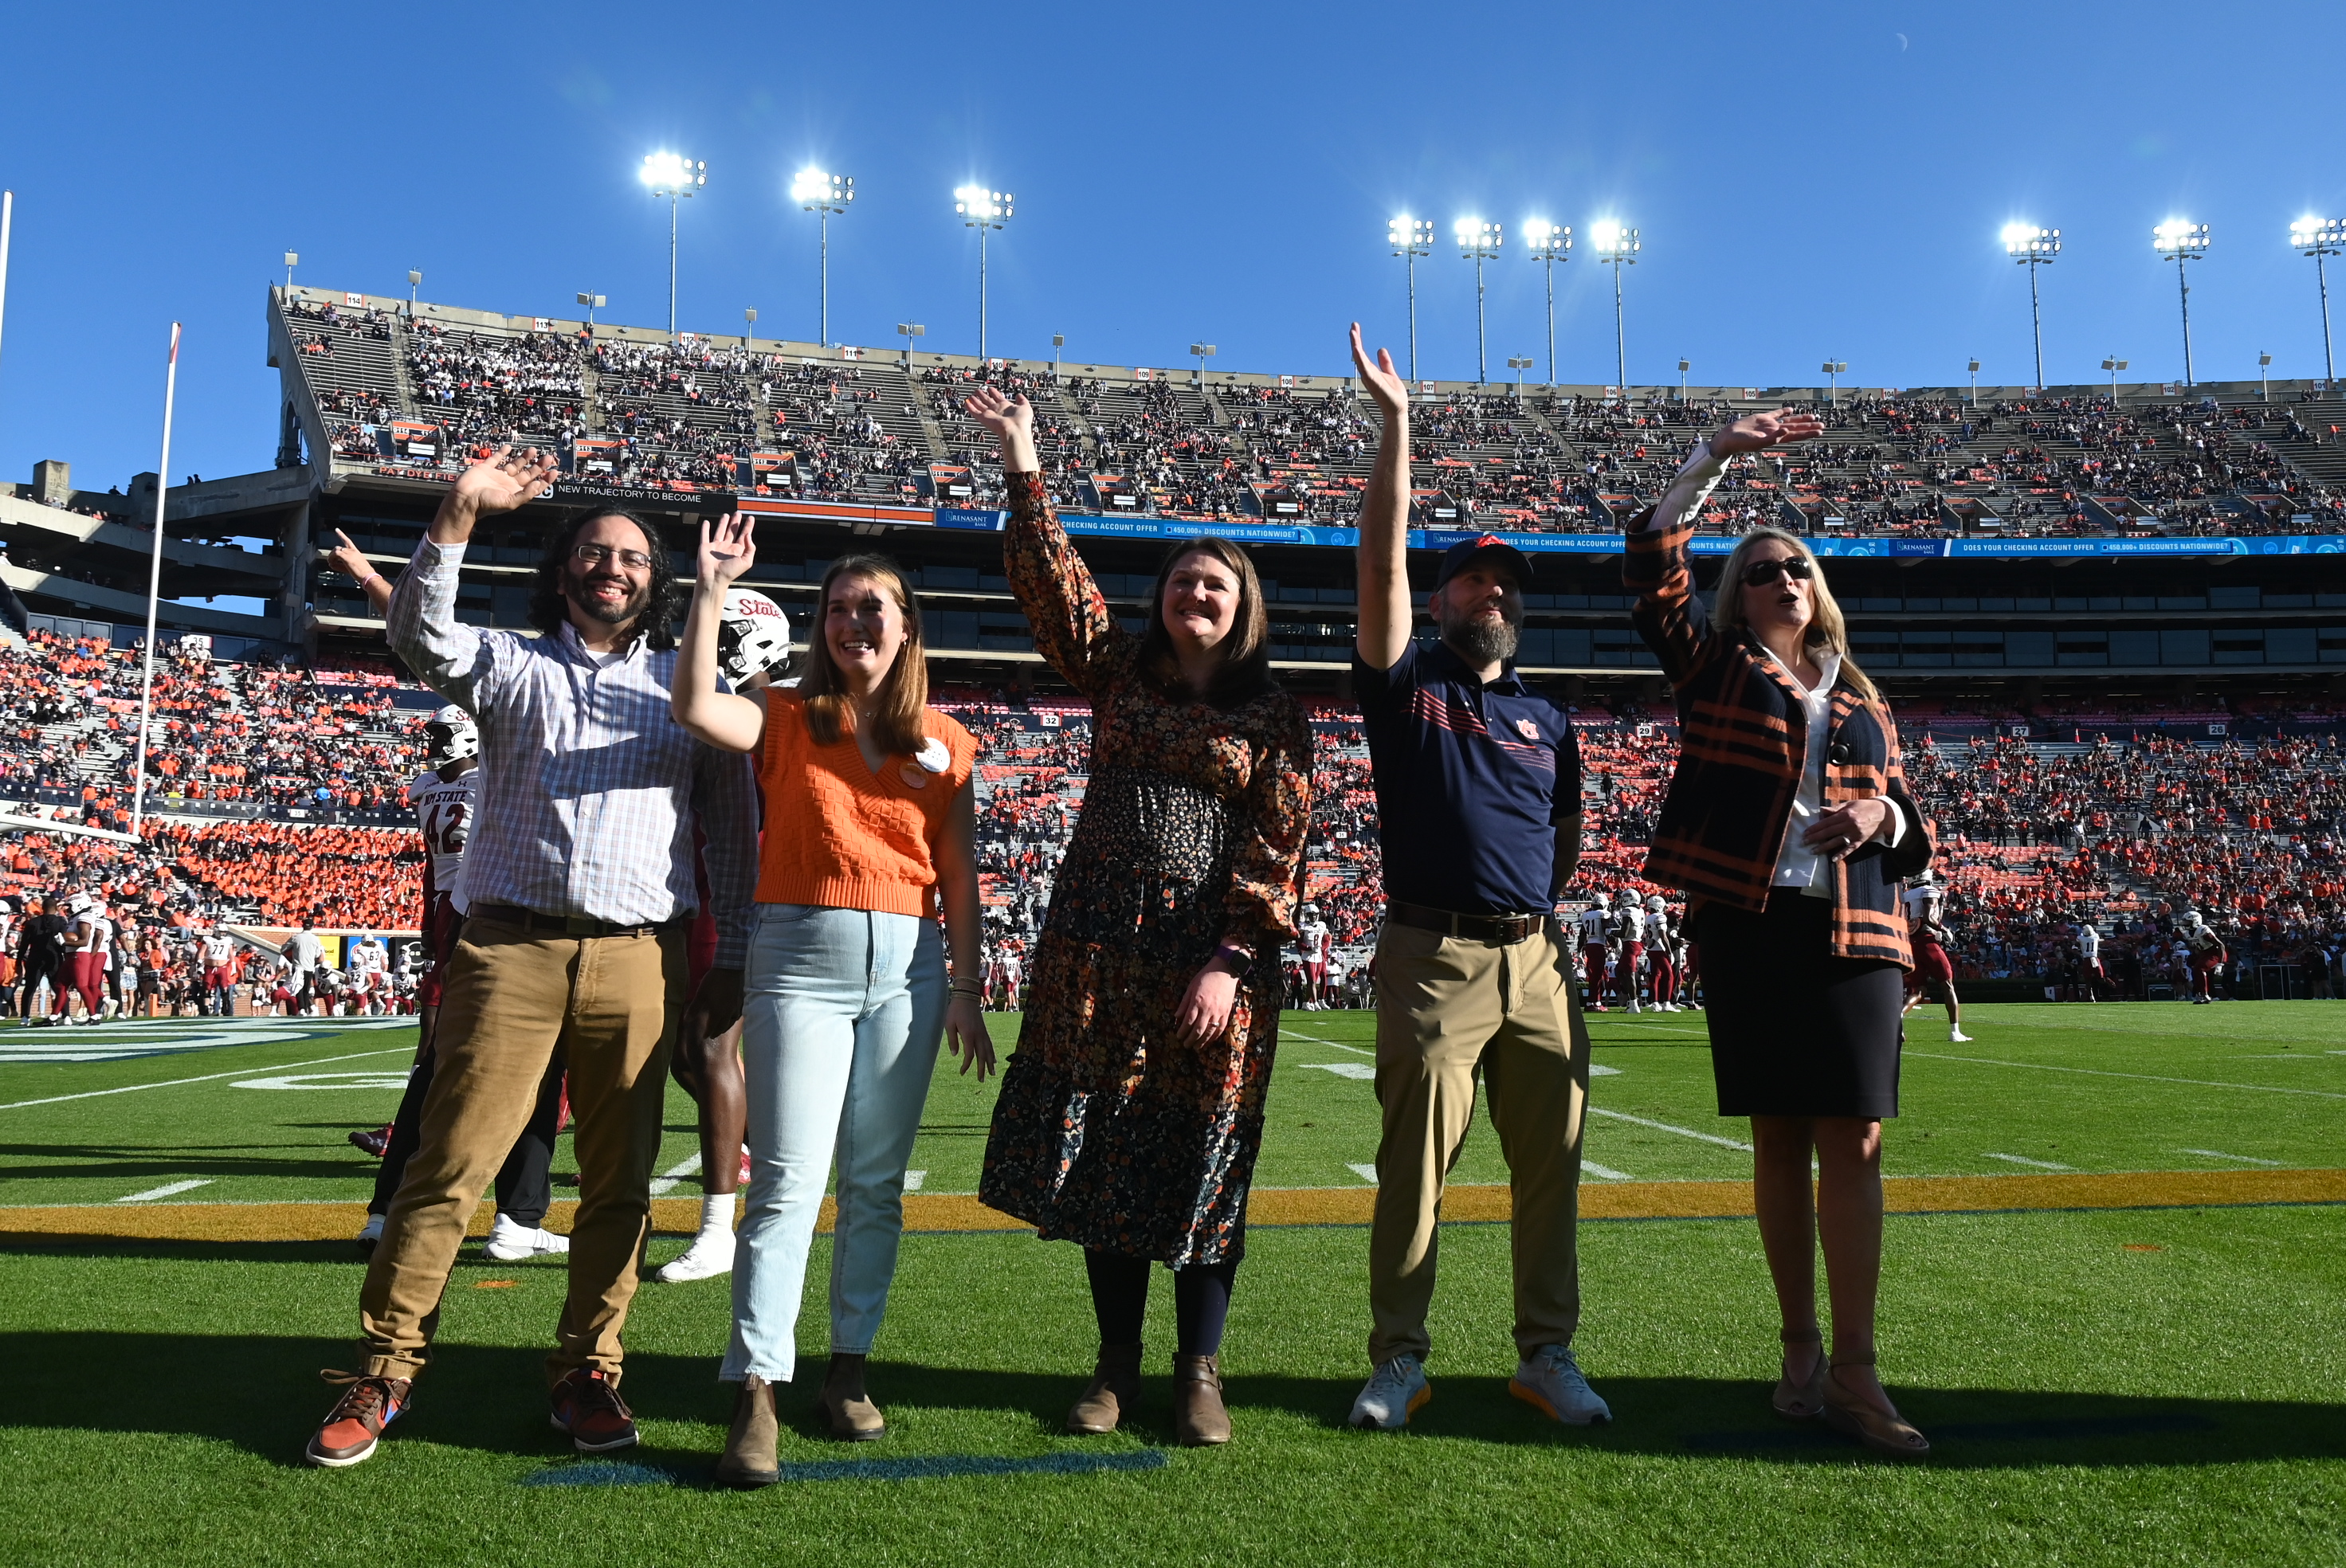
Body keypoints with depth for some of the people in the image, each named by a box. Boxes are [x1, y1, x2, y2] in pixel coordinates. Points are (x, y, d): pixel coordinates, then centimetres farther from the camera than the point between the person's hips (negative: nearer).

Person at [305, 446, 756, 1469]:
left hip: (639, 961, 1)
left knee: (620, 1181, 5)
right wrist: (459, 514, -20)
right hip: (512, 949, -1)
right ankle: (383, 1370, 11)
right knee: (449, 1165, -2)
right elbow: (420, 637, -9)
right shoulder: (511, 663, 13)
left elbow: (731, 830, 13)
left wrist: (731, 960, 8)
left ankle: (586, 1370, 18)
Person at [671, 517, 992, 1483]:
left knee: (875, 1182, 9)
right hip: (800, 957, -2)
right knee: (788, 1181, -7)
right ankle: (756, 1392, -2)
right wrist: (710, 593, -18)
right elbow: (696, 709, -16)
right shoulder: (785, 719, 5)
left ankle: (849, 1365, 23)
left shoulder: (945, 746, 10)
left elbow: (958, 880, 9)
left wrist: (967, 990, 6)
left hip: (907, 966, 2)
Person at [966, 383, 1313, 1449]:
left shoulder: (1273, 716, 3)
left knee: (1204, 1163, 3)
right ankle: (1116, 1361, 21)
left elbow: (1276, 847, -4)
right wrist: (1023, 467, -4)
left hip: (1214, 959, -2)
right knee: (1103, 1153, 6)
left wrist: (1229, 961, -12)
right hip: (1097, 947, 2)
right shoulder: (1118, 672, 10)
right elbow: (1052, 578, 4)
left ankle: (1199, 1372, 17)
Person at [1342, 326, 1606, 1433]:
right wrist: (1397, 424, -9)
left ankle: (1547, 1355, 18)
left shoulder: (1547, 721, 20)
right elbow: (1382, 562, -6)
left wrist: (1536, 904, 11)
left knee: (1550, 1162, 6)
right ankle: (1399, 1361, 10)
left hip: (1537, 959, 4)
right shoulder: (1405, 683, 7)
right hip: (1435, 958, -4)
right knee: (1416, 1165, -2)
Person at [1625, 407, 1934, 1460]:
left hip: (1854, 934, 2)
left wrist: (1881, 818, -3)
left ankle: (1855, 1373, -1)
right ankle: (1800, 1350, 15)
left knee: (1854, 1141, -5)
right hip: (1746, 926, -2)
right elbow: (1651, 571, -1)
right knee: (1779, 1138, 3)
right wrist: (1713, 459, -6)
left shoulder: (1861, 701, 20)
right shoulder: (1715, 667, 11)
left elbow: (1905, 825, 21)